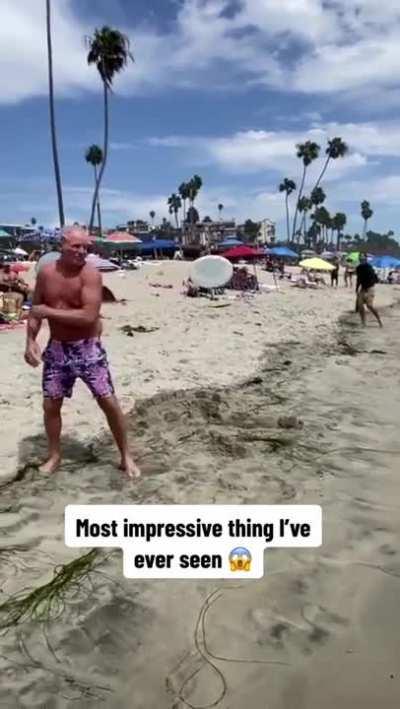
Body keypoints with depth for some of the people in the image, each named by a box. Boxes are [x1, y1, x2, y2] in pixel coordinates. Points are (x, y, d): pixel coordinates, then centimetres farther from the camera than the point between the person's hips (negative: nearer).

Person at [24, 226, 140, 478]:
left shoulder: (91, 274, -15)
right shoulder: (46, 272, -1)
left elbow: (89, 316, -26)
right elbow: (36, 310, 10)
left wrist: (49, 311, -20)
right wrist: (30, 341, -4)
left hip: (88, 348, -4)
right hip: (57, 348, 4)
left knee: (109, 402, -3)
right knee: (50, 405, 11)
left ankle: (126, 456, 13)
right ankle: (55, 456, 32)